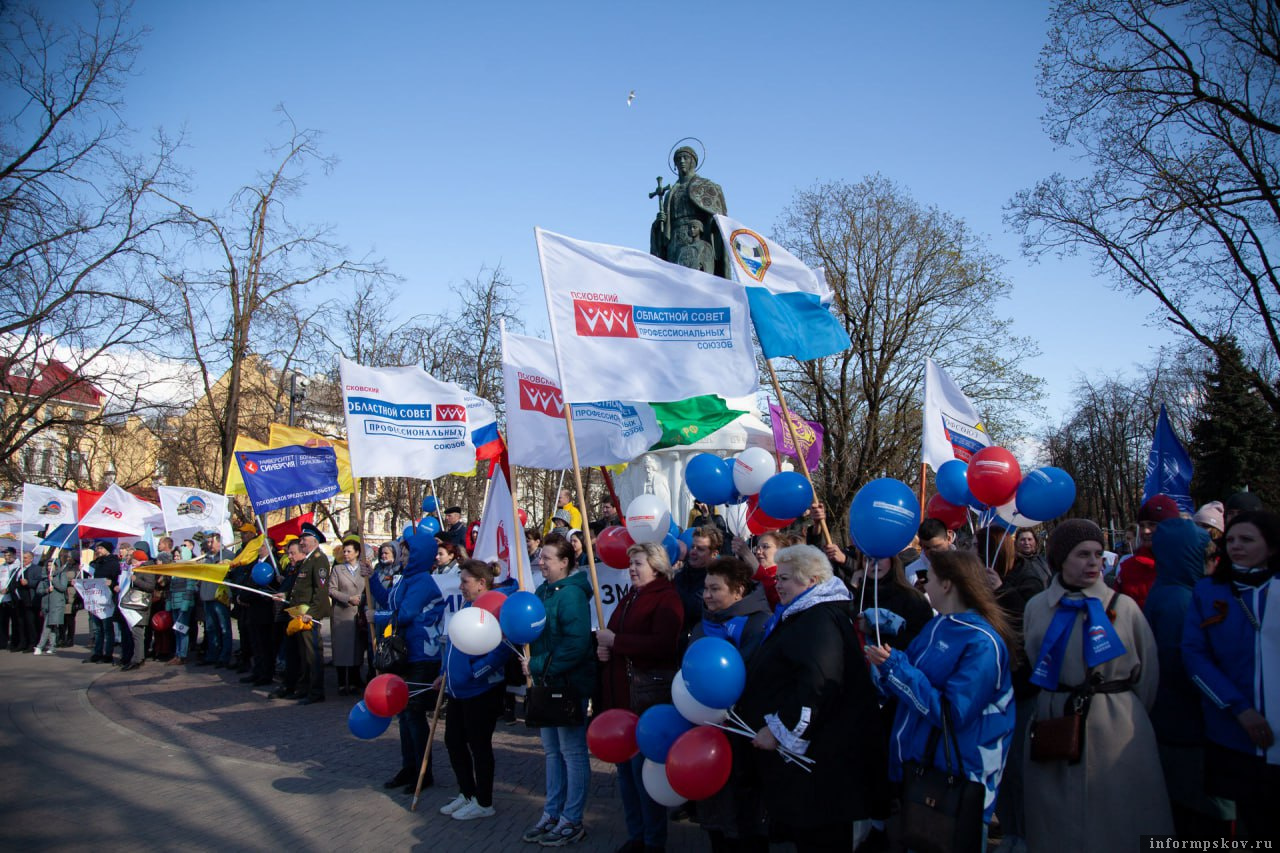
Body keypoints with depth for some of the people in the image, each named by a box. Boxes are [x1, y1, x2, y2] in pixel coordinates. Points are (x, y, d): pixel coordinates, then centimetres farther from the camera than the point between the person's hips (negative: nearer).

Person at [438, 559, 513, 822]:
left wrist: (475, 672, -24)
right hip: (458, 691, 9)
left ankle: (483, 803, 20)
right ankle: (467, 794, 34)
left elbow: (502, 649, -27)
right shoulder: (467, 607, 10)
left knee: (479, 746, 4)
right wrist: (446, 675, 19)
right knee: (453, 741, 17)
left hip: (482, 692, -9)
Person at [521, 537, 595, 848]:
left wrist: (538, 665, -19)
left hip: (570, 683, -9)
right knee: (552, 750, 17)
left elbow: (576, 644, -24)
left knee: (573, 752, 3)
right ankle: (552, 813, 29)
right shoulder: (542, 591, 8)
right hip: (546, 682, 9)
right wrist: (532, 664, 3)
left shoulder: (571, 594, -18)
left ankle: (572, 821, 14)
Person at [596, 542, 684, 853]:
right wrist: (603, 647, 4)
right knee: (625, 767, 13)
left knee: (643, 768, -2)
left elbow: (663, 645, -24)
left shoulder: (666, 599, -10)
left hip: (648, 695, -8)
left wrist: (616, 641, -20)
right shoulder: (629, 597, 17)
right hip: (620, 693, 8)